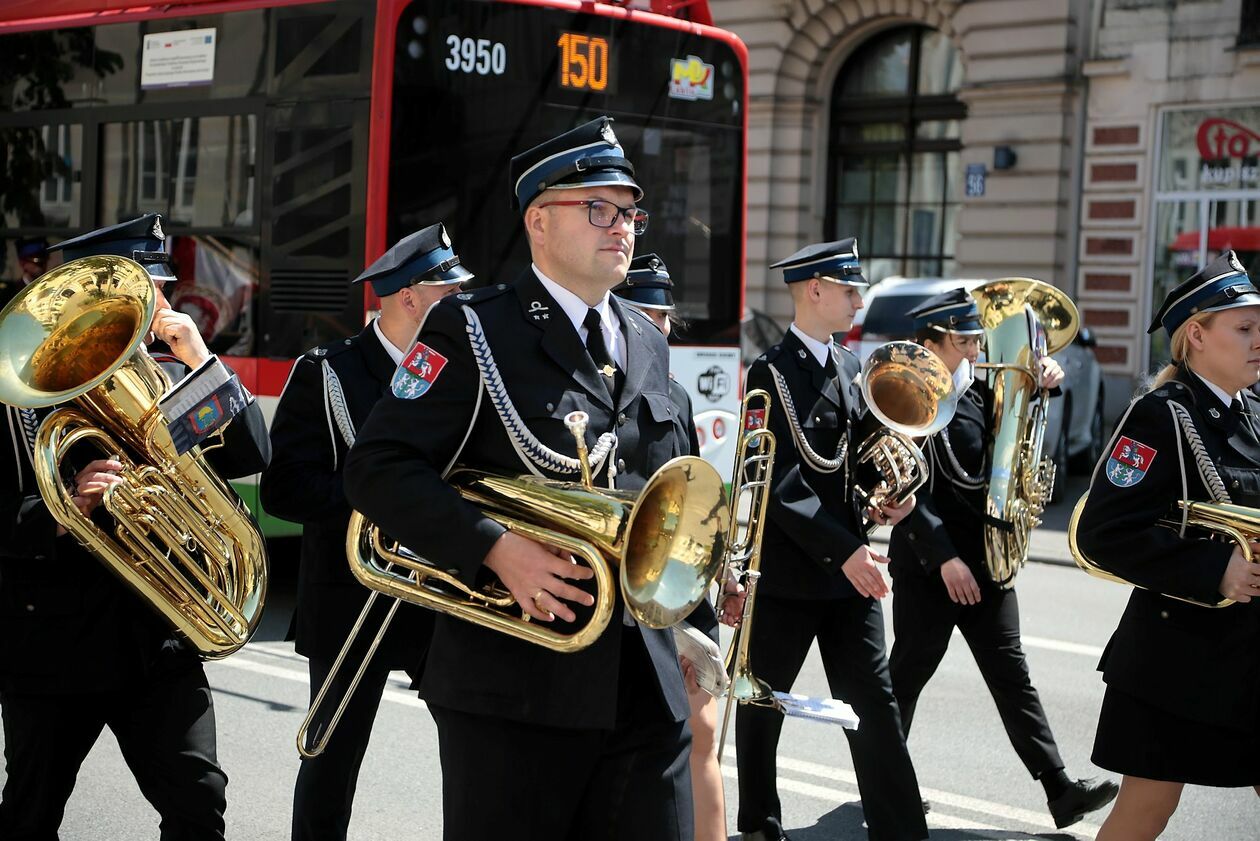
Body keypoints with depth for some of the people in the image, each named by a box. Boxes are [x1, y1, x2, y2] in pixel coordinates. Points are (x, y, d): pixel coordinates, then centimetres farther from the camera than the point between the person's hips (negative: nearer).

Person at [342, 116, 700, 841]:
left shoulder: (648, 344, 15)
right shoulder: (475, 330, -5)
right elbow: (379, 468, -13)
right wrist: (497, 549, -23)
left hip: (647, 688, 6)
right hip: (516, 684, -6)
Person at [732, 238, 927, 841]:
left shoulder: (848, 367, 11)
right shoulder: (772, 372, -11)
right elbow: (780, 482, -19)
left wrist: (884, 500, 1)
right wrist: (843, 550, -24)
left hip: (849, 567, 6)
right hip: (786, 570, -6)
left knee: (874, 702, 4)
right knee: (763, 702, 9)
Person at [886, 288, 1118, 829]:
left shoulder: (978, 391, 7)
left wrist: (1046, 378, 4)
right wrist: (944, 557, -23)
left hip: (985, 560, 7)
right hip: (929, 566, -7)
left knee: (1010, 673, 6)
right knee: (907, 673, 6)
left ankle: (1060, 789, 5)